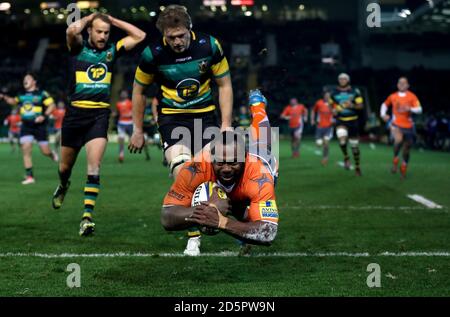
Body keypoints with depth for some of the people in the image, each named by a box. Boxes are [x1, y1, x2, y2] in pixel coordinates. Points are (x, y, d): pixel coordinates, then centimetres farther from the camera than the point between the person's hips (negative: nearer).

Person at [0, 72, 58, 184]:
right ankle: (29, 176, -7)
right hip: (26, 126, 4)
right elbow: (13, 101, 28)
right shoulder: (22, 95, 10)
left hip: (39, 126, -4)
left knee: (45, 151, 1)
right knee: (26, 150, -10)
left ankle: (52, 154, 40)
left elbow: (52, 105, -8)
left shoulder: (41, 93, -5)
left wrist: (44, 116, -21)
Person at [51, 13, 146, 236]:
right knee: (65, 166, 16)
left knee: (94, 167, -15)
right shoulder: (78, 48, 1)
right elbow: (72, 30, -21)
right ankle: (63, 186, 51)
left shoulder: (112, 50, 7)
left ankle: (87, 216, -16)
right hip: (75, 112, 0)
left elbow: (139, 36, 4)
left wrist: (113, 20, 5)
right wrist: (90, 18, -4)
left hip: (100, 115, 0)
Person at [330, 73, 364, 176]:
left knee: (354, 145, 7)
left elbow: (361, 105, -2)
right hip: (340, 121, 0)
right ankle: (346, 157, -3)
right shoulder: (334, 92, 2)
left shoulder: (354, 91, -2)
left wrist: (352, 105, -21)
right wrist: (333, 110, -6)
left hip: (352, 121, 0)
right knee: (342, 138, -30)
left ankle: (357, 167, 24)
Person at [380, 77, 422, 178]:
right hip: (396, 125, -1)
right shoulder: (393, 96, 6)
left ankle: (403, 168, 32)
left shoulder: (412, 96, -1)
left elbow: (419, 109, -11)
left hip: (408, 126, 1)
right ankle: (395, 159, -12)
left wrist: (410, 109, -30)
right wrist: (383, 114, 9)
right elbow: (385, 104, 25)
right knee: (399, 139, -33)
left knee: (406, 149, 9)